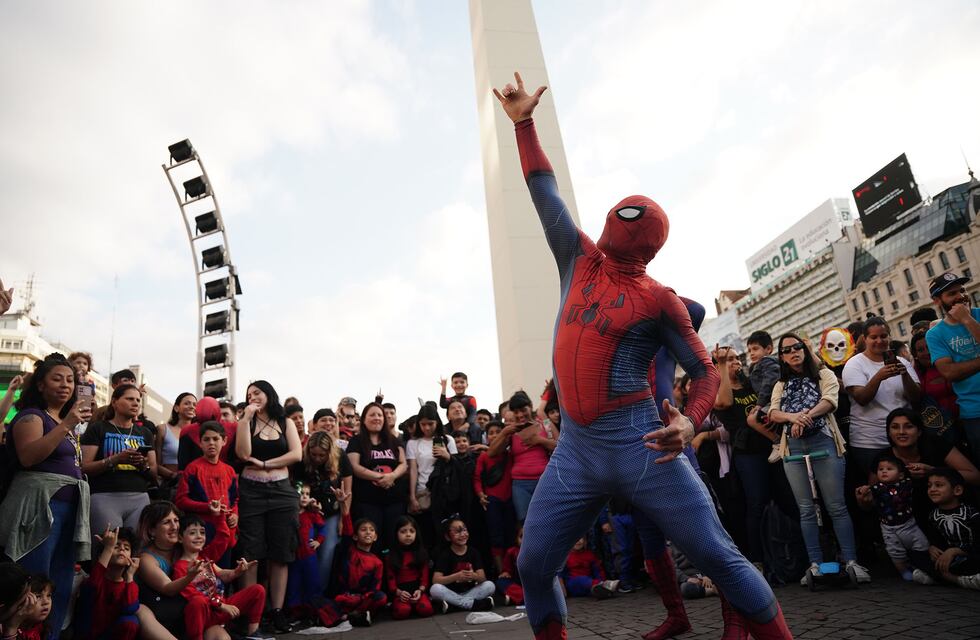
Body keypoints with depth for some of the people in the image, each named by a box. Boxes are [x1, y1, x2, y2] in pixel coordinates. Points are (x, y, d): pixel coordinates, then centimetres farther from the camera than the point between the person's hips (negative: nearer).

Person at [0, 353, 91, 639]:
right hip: (39, 507, -8)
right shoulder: (31, 415, -3)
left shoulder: (64, 419, 22)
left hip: (69, 508, 9)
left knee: (61, 589, 8)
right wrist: (66, 426, -26)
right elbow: (28, 457, -21)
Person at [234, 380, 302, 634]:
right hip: (251, 491, -1)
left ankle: (277, 610, 8)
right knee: (250, 554, -1)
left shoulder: (286, 424, 11)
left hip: (281, 491, 1)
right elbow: (244, 454, -9)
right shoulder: (246, 423, 8)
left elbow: (296, 455, -2)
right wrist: (246, 418, -9)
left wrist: (264, 463, -8)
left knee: (281, 554, 2)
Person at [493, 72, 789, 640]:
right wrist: (524, 123, 16)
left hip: (639, 447, -4)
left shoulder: (659, 300, -2)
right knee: (533, 567, 3)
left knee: (718, 556, -3)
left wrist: (691, 422, -18)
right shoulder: (581, 262, 11)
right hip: (575, 452, 5)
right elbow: (546, 193, 14)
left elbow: (705, 370, 2)